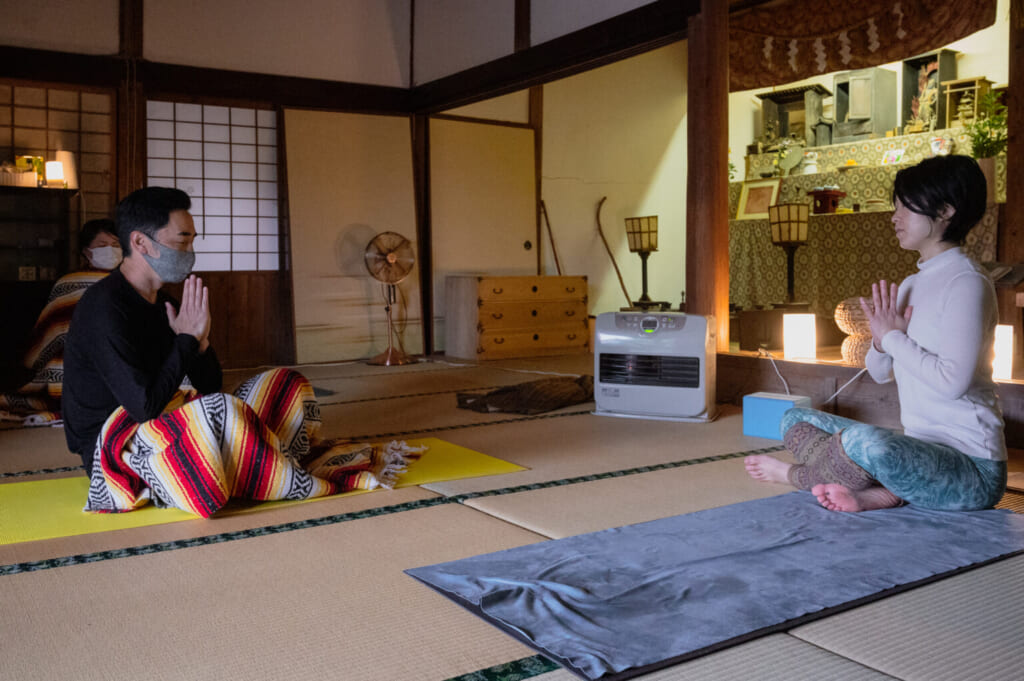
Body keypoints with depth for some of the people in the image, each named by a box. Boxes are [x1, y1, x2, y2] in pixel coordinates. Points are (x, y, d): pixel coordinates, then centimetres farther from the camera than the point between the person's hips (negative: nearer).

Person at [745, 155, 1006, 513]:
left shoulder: (965, 281, -13)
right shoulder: (912, 284, 15)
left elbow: (952, 381, -25)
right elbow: (880, 372, 17)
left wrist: (894, 336, -12)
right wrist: (881, 340, -5)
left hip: (971, 469, -10)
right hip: (921, 449, 10)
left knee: (866, 440, -39)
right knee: (796, 419, 11)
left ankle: (796, 474, -7)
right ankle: (879, 489, -14)